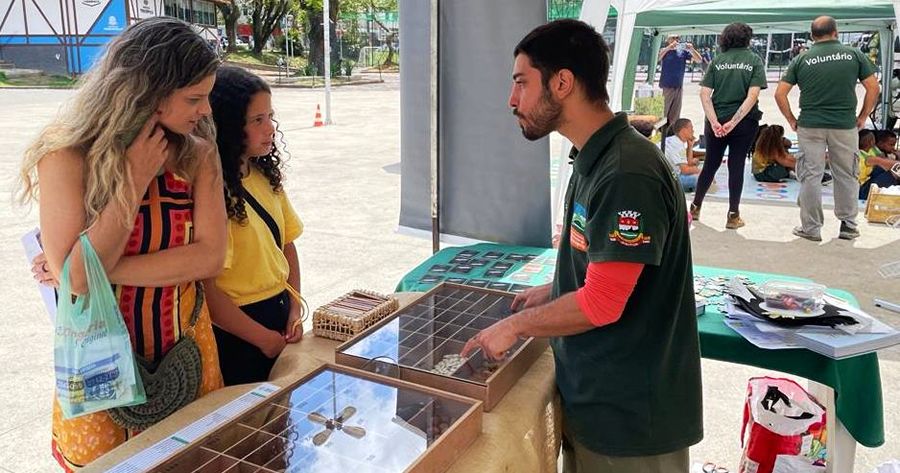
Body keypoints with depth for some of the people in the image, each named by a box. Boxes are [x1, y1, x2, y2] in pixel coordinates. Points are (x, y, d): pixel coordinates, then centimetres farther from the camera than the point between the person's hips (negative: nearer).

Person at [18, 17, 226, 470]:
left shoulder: (197, 153, -7)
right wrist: (134, 181, -22)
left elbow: (209, 257, -15)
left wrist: (102, 269, -20)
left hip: (187, 351, 3)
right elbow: (72, 279, -23)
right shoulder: (68, 155, -15)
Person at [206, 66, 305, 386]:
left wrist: (295, 309, -1)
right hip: (236, 329, -7)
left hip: (280, 316, 7)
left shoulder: (265, 176, 3)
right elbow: (206, 289, -22)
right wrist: (264, 338, -13)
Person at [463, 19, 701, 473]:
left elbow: (601, 305, -25)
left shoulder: (627, 174, -26)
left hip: (630, 416, -8)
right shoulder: (595, 159, 5)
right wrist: (552, 291, 12)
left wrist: (515, 325, -13)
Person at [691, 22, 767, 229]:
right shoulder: (754, 60, -1)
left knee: (710, 165, 15)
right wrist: (734, 123, -15)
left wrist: (714, 122, -14)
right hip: (744, 122, -2)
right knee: (736, 166, 6)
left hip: (717, 122, 2)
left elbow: (704, 94, -7)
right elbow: (752, 96, -13)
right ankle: (733, 215, 10)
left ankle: (695, 207, 23)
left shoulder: (717, 60, 3)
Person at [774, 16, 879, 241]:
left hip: (810, 125, 0)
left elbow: (780, 93, -2)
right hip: (845, 125, 1)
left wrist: (791, 120, 7)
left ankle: (811, 228, 9)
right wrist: (862, 117, 11)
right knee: (846, 176, 12)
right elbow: (873, 88, 2)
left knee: (811, 176, 5)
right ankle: (848, 225, 20)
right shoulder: (854, 54, 3)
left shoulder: (801, 59, 1)